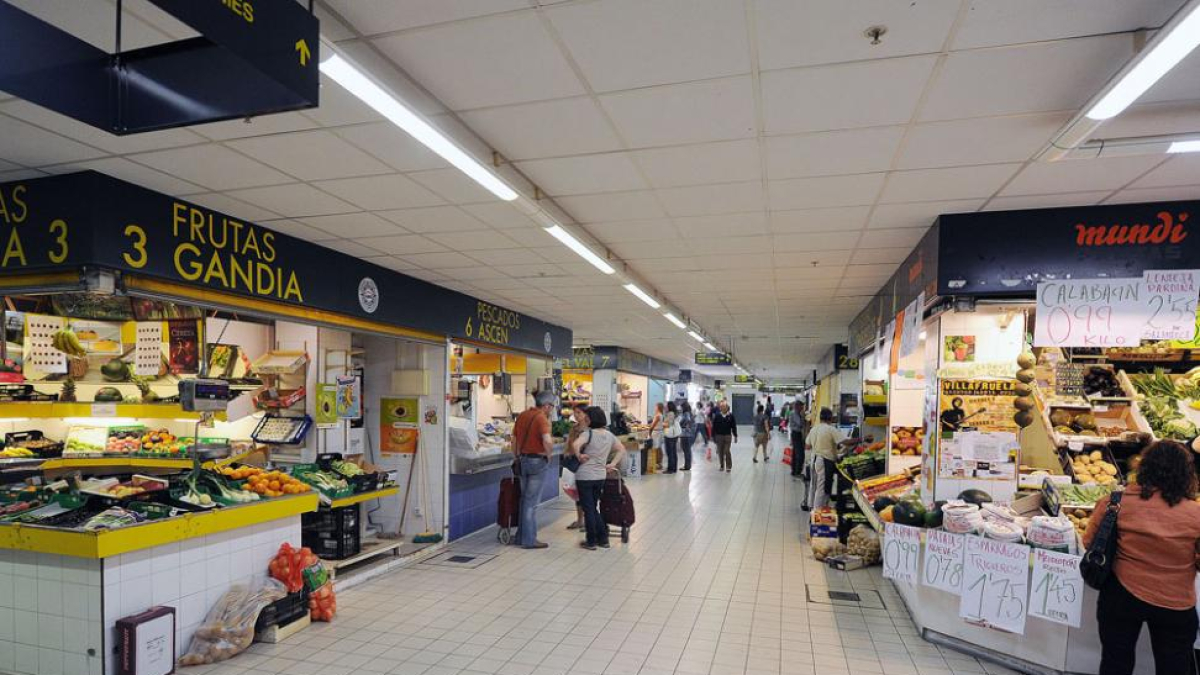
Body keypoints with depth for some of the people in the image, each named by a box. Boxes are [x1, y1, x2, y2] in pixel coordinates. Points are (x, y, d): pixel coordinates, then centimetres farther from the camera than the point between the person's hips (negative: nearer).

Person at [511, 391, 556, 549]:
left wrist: (516, 458, 22)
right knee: (531, 502, 0)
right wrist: (549, 453, -11)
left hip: (522, 460, 7)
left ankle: (521, 534, 26)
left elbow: (514, 440, 14)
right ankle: (529, 540, 7)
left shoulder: (522, 416, 8)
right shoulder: (541, 418, -15)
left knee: (524, 499, 19)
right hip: (537, 461, -7)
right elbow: (547, 441, -30)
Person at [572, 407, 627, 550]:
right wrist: (612, 464, 9)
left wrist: (579, 456, -15)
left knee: (588, 509, 5)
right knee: (594, 507, 19)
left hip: (585, 476, -6)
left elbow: (576, 444, -32)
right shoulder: (609, 435, 6)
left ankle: (591, 541, 12)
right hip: (601, 476, 6)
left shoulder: (588, 433, -15)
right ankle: (603, 539, 21)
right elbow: (621, 449, 13)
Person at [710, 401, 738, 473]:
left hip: (728, 436, -2)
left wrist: (735, 436, 3)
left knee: (727, 451, -8)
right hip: (719, 436, 2)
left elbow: (734, 426, 3)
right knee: (720, 452, 7)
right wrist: (713, 436, 1)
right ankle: (722, 466, 20)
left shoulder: (730, 416, -2)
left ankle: (728, 466, 4)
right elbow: (714, 427, 2)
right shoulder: (717, 416, -1)